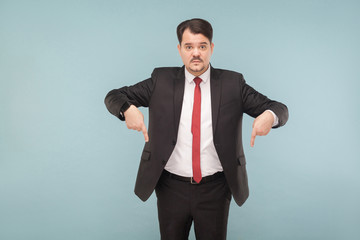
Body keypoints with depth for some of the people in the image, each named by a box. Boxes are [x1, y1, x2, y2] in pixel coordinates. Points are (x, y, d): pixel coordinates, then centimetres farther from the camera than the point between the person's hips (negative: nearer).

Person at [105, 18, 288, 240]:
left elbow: (280, 109, -1)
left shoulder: (232, 84, -1)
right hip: (171, 186, 1)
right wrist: (128, 109, -22)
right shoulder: (162, 81, 0)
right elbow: (113, 96, 1)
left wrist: (269, 116, -25)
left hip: (215, 188, 0)